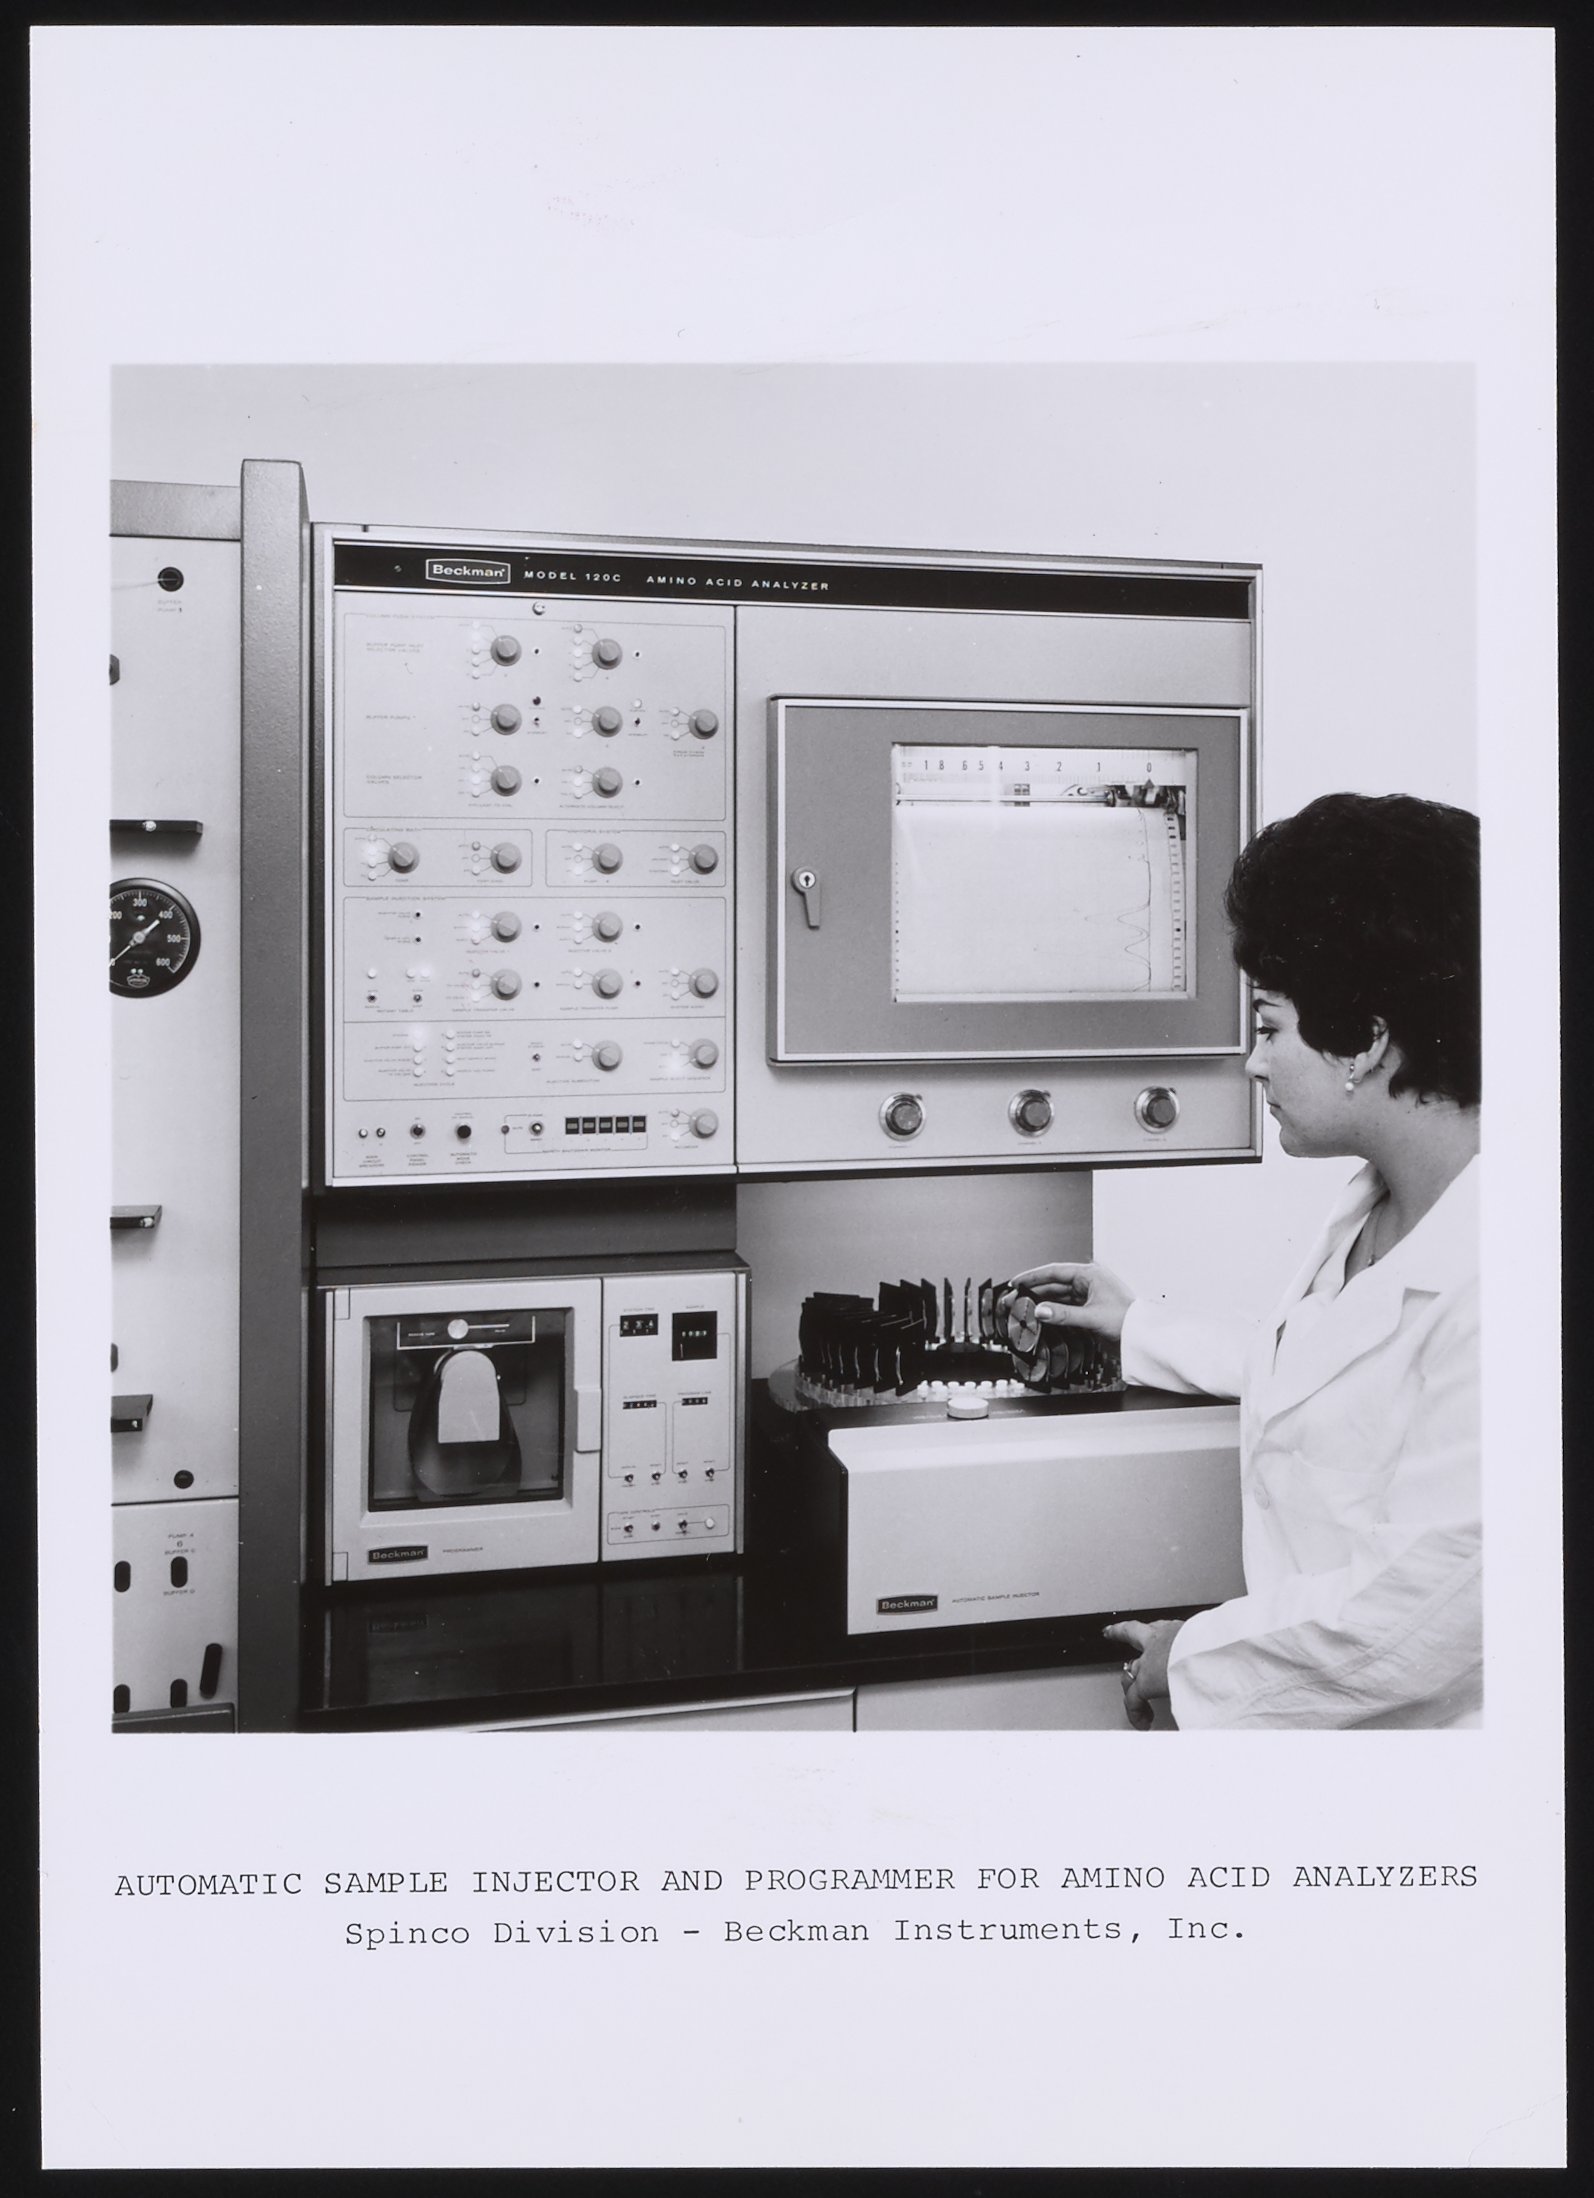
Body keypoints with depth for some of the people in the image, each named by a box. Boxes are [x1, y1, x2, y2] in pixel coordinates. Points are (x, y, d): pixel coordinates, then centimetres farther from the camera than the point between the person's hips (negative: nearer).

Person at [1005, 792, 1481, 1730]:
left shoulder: (1488, 1275, -26)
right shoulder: (1377, 1211, 5)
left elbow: (1424, 1608, -27)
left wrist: (1199, 1662, -15)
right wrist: (1141, 1326, 28)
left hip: (1419, 1718, -8)